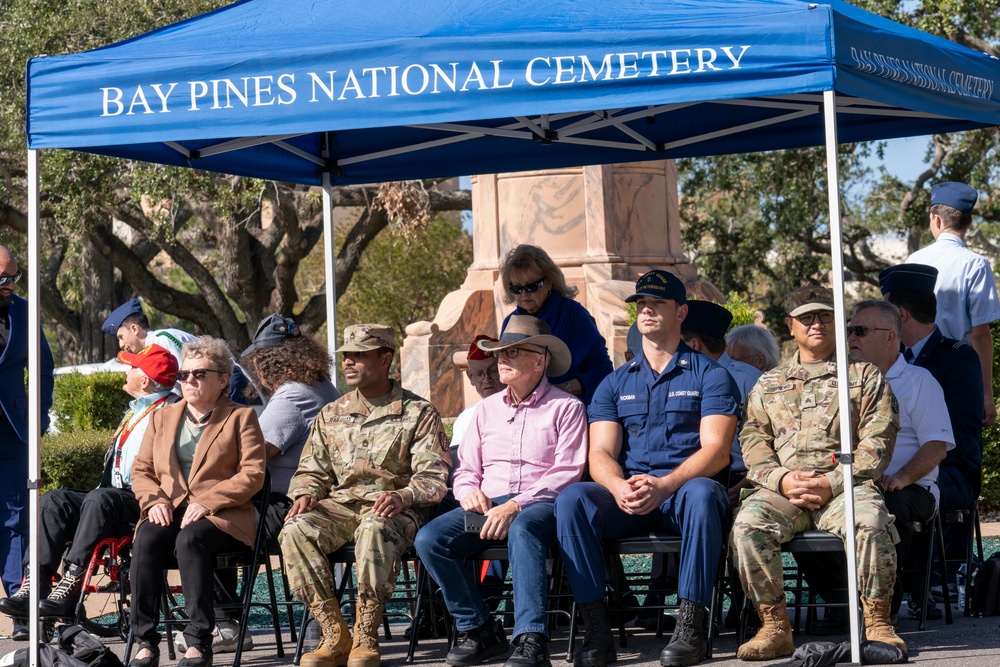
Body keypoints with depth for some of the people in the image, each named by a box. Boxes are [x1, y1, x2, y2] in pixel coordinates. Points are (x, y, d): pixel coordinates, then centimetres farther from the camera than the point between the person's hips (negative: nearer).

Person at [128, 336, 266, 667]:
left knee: (190, 538, -37)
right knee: (146, 539, -31)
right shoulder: (162, 417, 23)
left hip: (221, 516, -3)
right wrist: (154, 500, -4)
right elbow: (141, 470, 18)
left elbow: (252, 474, -3)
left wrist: (207, 502, -15)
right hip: (168, 514, 4)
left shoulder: (241, 417, 9)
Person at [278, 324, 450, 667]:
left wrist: (403, 497, -24)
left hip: (392, 508, -4)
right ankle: (335, 636, -23)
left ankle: (366, 637, -31)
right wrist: (305, 494, -4)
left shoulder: (418, 413, 5)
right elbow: (311, 469, 20)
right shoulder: (331, 415, 19)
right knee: (295, 531, -28)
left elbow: (433, 476, -4)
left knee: (374, 530, -40)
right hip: (339, 505, 4)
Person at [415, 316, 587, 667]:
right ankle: (478, 630, -14)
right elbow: (466, 469, 22)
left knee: (522, 530, -41)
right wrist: (470, 492, -3)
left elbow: (566, 473, -7)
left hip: (541, 504, -5)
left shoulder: (566, 408, 4)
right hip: (488, 504, 5)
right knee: (429, 539, -22)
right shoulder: (487, 408, 22)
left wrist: (516, 505, -19)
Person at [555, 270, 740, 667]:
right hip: (626, 496, 3)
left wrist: (664, 485, -24)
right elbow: (601, 454, 7)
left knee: (701, 493, -39)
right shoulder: (615, 384, 19)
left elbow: (716, 451, -5)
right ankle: (597, 631, -29)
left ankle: (690, 628, -37)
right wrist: (620, 488, -19)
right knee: (571, 499, -27)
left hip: (683, 489, -3)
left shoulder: (710, 376, 8)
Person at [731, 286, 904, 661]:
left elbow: (877, 443, 4)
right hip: (783, 489, 2)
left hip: (845, 485, -2)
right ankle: (774, 626, -22)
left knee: (872, 521, -36)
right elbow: (753, 442, 13)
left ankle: (877, 622, -22)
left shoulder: (865, 376, 14)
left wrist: (832, 483, -11)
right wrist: (782, 479, -9)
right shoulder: (768, 384, 23)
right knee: (748, 523, -30)